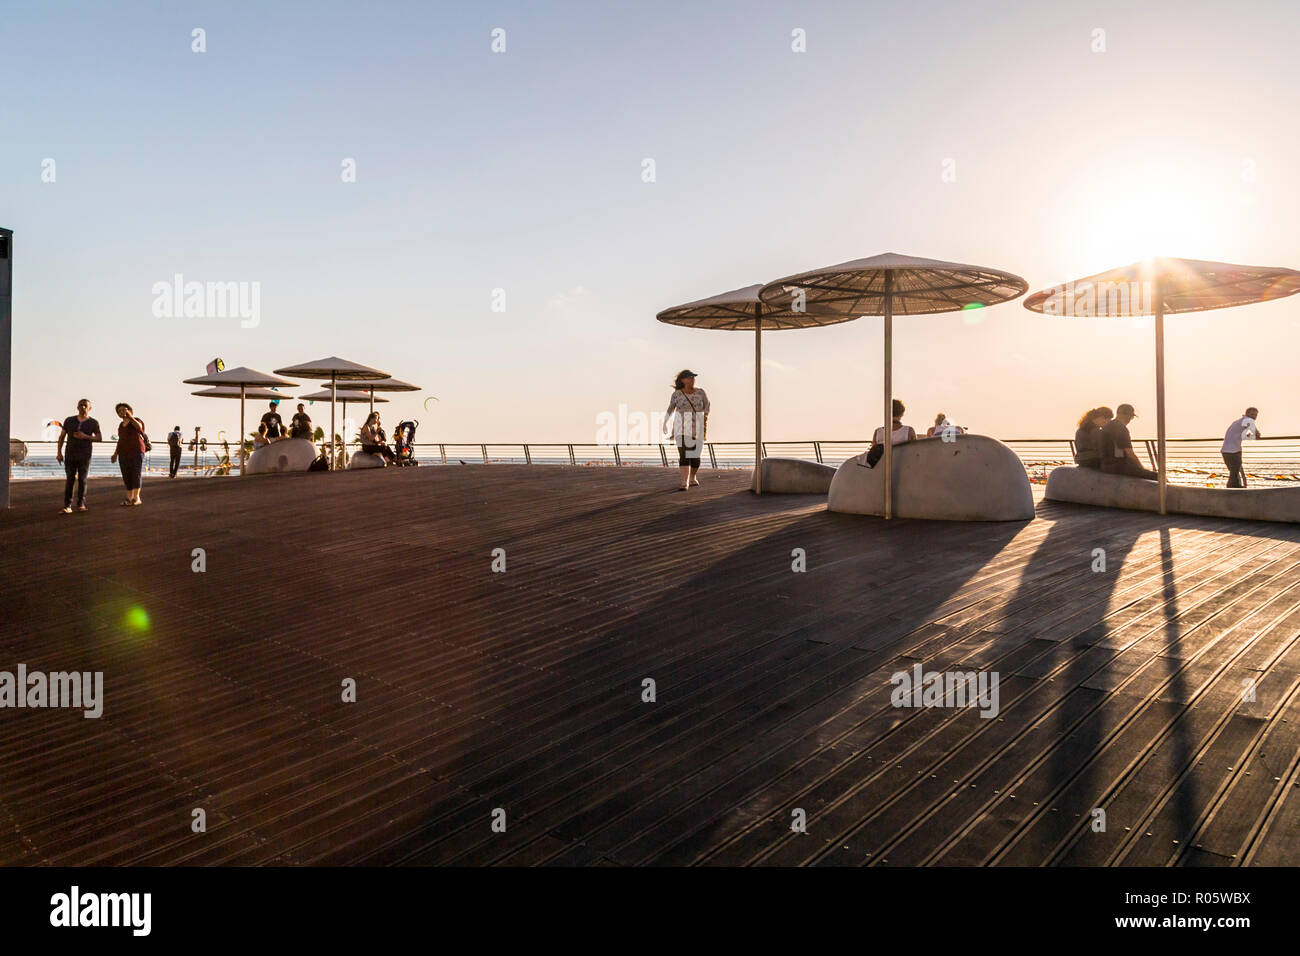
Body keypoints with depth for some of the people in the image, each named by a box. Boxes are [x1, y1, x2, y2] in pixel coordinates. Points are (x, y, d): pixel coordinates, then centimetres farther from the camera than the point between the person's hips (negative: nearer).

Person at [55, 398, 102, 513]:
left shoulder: (93, 423, 1)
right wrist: (59, 452, -1)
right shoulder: (69, 420, 4)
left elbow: (100, 438, -1)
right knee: (70, 479, -5)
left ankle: (81, 504, 10)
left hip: (85, 455, -1)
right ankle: (67, 506, -5)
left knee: (82, 480, 0)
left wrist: (85, 436, -17)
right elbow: (61, 436, 6)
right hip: (70, 455, 1)